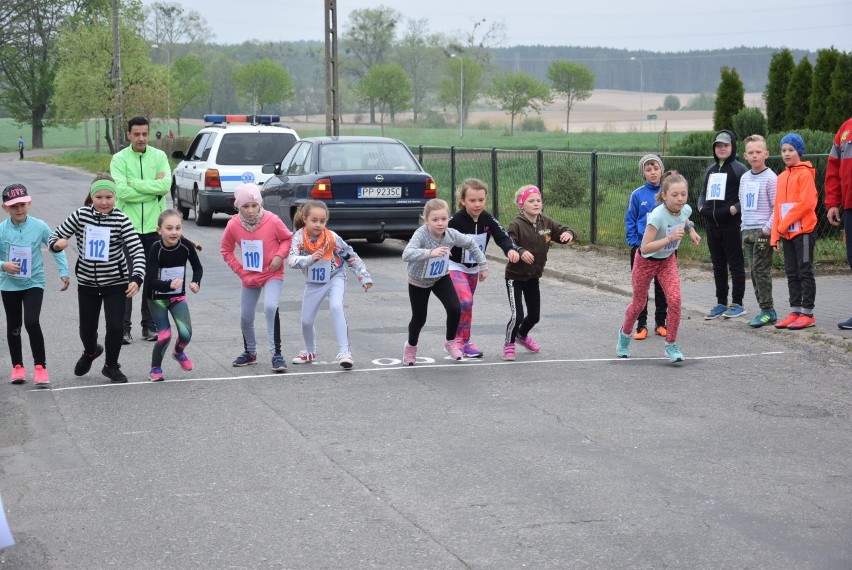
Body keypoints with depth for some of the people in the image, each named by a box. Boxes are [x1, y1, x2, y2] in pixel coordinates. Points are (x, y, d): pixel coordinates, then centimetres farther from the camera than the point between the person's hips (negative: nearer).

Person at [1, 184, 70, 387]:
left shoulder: (39, 227, -10)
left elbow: (57, 248, 1)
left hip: (34, 282, -2)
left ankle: (40, 367, -7)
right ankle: (17, 367, 30)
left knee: (32, 322, -18)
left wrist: (63, 272, -5)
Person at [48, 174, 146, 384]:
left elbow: (137, 250, -20)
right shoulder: (80, 215, -10)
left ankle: (111, 365, 19)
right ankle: (90, 352, 47)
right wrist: (56, 243, -28)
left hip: (115, 282, -2)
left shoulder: (120, 219, -16)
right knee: (87, 329, 11)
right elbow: (55, 235, -3)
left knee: (115, 326, -8)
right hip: (87, 282, 2)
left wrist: (137, 278, -33)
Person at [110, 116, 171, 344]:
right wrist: (153, 188, -13)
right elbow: (122, 191, -16)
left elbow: (166, 184, -11)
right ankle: (123, 327, 4)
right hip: (128, 226, -2)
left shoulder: (159, 156, 4)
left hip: (154, 226, 2)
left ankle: (150, 325, 19)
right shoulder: (119, 159, -2)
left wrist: (135, 184, -14)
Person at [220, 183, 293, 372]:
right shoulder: (233, 225, -12)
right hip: (249, 277, 4)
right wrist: (239, 269, -4)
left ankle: (276, 354, -20)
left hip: (272, 274, -4)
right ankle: (250, 353, 37)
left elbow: (288, 238, -1)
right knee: (245, 317, 11)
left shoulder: (272, 221, -18)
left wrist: (279, 256, -17)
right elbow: (226, 250, 5)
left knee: (270, 307, -27)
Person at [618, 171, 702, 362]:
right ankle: (625, 334, 41)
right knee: (639, 302, 12)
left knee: (675, 299, -13)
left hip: (668, 260, 4)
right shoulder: (657, 216, -36)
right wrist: (670, 238, -46)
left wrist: (691, 229, -5)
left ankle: (671, 345, 1)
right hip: (646, 261, -4)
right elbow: (645, 248, -38)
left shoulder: (686, 209, -16)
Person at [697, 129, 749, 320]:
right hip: (712, 225, 8)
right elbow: (703, 193, 26)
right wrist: (701, 207, 8)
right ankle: (721, 303, 20)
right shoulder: (711, 170, 17)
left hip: (732, 225, -8)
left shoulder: (739, 169, -6)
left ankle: (737, 303, 5)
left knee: (735, 264, 0)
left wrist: (735, 208, -20)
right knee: (718, 265, 12)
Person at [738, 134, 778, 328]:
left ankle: (768, 311, -2)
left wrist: (767, 228, -15)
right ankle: (764, 309, 13)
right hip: (747, 231, 7)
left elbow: (777, 207, -11)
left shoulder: (770, 178, -8)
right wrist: (744, 226, 14)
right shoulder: (744, 178, 13)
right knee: (753, 271, 7)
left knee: (761, 270, -8)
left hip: (763, 232, -7)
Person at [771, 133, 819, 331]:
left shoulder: (805, 174, -8)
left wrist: (784, 225, -14)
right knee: (792, 274, 9)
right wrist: (776, 234, 8)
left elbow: (806, 203, -17)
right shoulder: (782, 177, 13)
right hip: (787, 233, 7)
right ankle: (795, 312, 14)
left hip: (803, 231, -7)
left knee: (805, 272, -2)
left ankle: (807, 314, 1)